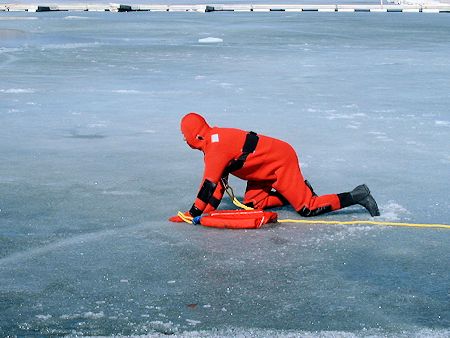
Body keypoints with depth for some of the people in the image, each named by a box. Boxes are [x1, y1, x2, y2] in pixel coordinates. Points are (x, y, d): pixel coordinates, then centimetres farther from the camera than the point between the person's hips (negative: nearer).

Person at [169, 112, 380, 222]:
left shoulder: (216, 145, -21)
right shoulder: (215, 139, 9)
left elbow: (209, 183, -26)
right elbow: (220, 181, 10)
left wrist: (192, 214, -21)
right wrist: (208, 210, 2)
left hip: (281, 162, -10)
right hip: (270, 166, 10)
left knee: (307, 208, -9)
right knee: (251, 204, 9)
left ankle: (356, 196, -4)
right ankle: (300, 191, 15)